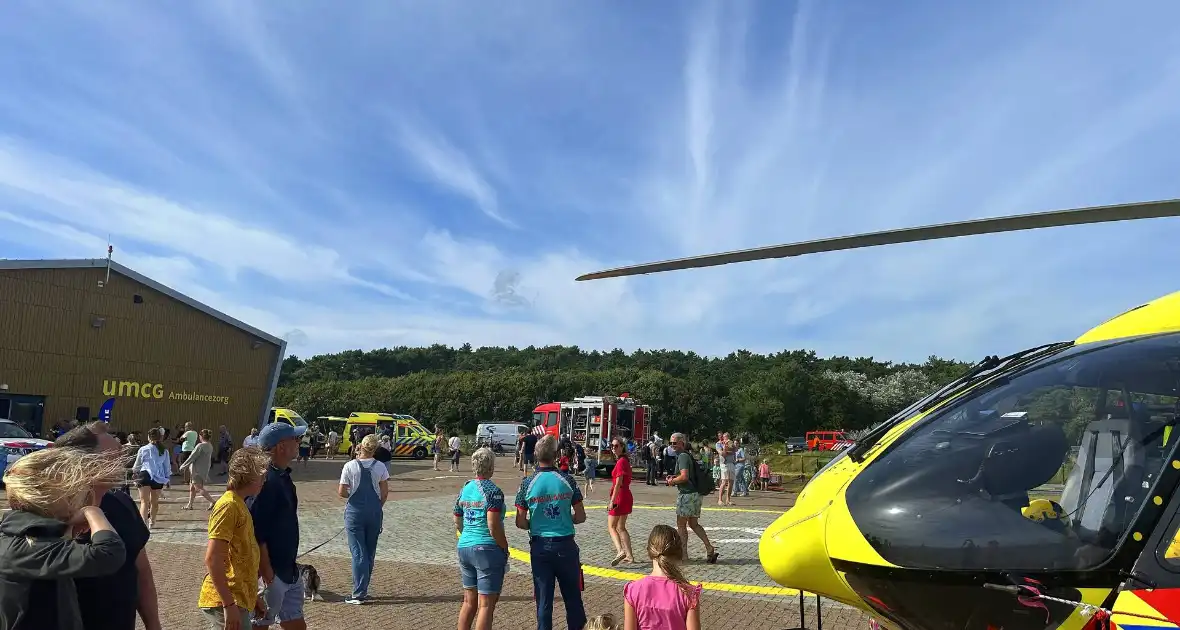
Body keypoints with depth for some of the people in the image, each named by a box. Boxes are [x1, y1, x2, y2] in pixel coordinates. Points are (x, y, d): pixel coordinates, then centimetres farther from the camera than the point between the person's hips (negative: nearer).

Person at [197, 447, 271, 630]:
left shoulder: (239, 505, 14)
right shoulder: (229, 505, -15)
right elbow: (212, 559, -22)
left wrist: (252, 595, 21)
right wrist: (229, 605, -22)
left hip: (238, 599, 9)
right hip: (225, 602, -9)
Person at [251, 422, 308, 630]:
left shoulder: (283, 476, 7)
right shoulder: (266, 480, -23)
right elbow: (257, 533, -25)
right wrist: (267, 573, -22)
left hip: (289, 571, 9)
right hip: (272, 573, -9)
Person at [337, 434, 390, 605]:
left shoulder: (350, 466, -9)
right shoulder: (380, 467, -3)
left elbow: (342, 492, -8)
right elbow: (385, 493, -1)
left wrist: (352, 494, 12)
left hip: (355, 511, -2)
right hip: (374, 512, 2)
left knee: (358, 552, 2)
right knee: (370, 552, 14)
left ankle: (359, 594, 2)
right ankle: (363, 590, 25)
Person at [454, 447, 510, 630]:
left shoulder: (464, 489, 8)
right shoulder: (493, 491, -14)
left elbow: (457, 523, 15)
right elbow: (493, 526, -20)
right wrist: (505, 549, -8)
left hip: (464, 547, 7)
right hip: (488, 549, -7)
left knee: (469, 601, 19)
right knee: (486, 605, 1)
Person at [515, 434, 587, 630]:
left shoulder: (527, 483, -8)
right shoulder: (567, 480, -8)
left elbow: (520, 522, -4)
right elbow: (580, 517, -2)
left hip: (540, 546, 0)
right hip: (566, 545, 0)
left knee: (544, 599, 10)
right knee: (573, 598, 14)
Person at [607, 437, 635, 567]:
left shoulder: (621, 462, -16)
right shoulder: (625, 460, 13)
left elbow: (618, 483, -20)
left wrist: (612, 501, -20)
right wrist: (612, 497, 24)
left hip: (620, 497, -10)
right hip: (626, 497, 10)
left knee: (611, 526, -3)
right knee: (621, 527, 14)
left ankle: (620, 551, -16)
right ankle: (629, 555, 15)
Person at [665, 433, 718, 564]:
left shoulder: (682, 456, -15)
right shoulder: (688, 455, 15)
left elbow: (684, 476, -26)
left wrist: (672, 481, -9)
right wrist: (674, 477, 13)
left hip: (687, 494, -10)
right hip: (695, 493, 10)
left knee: (681, 525, 2)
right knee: (693, 524, 16)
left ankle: (683, 554, 9)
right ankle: (709, 548, 12)